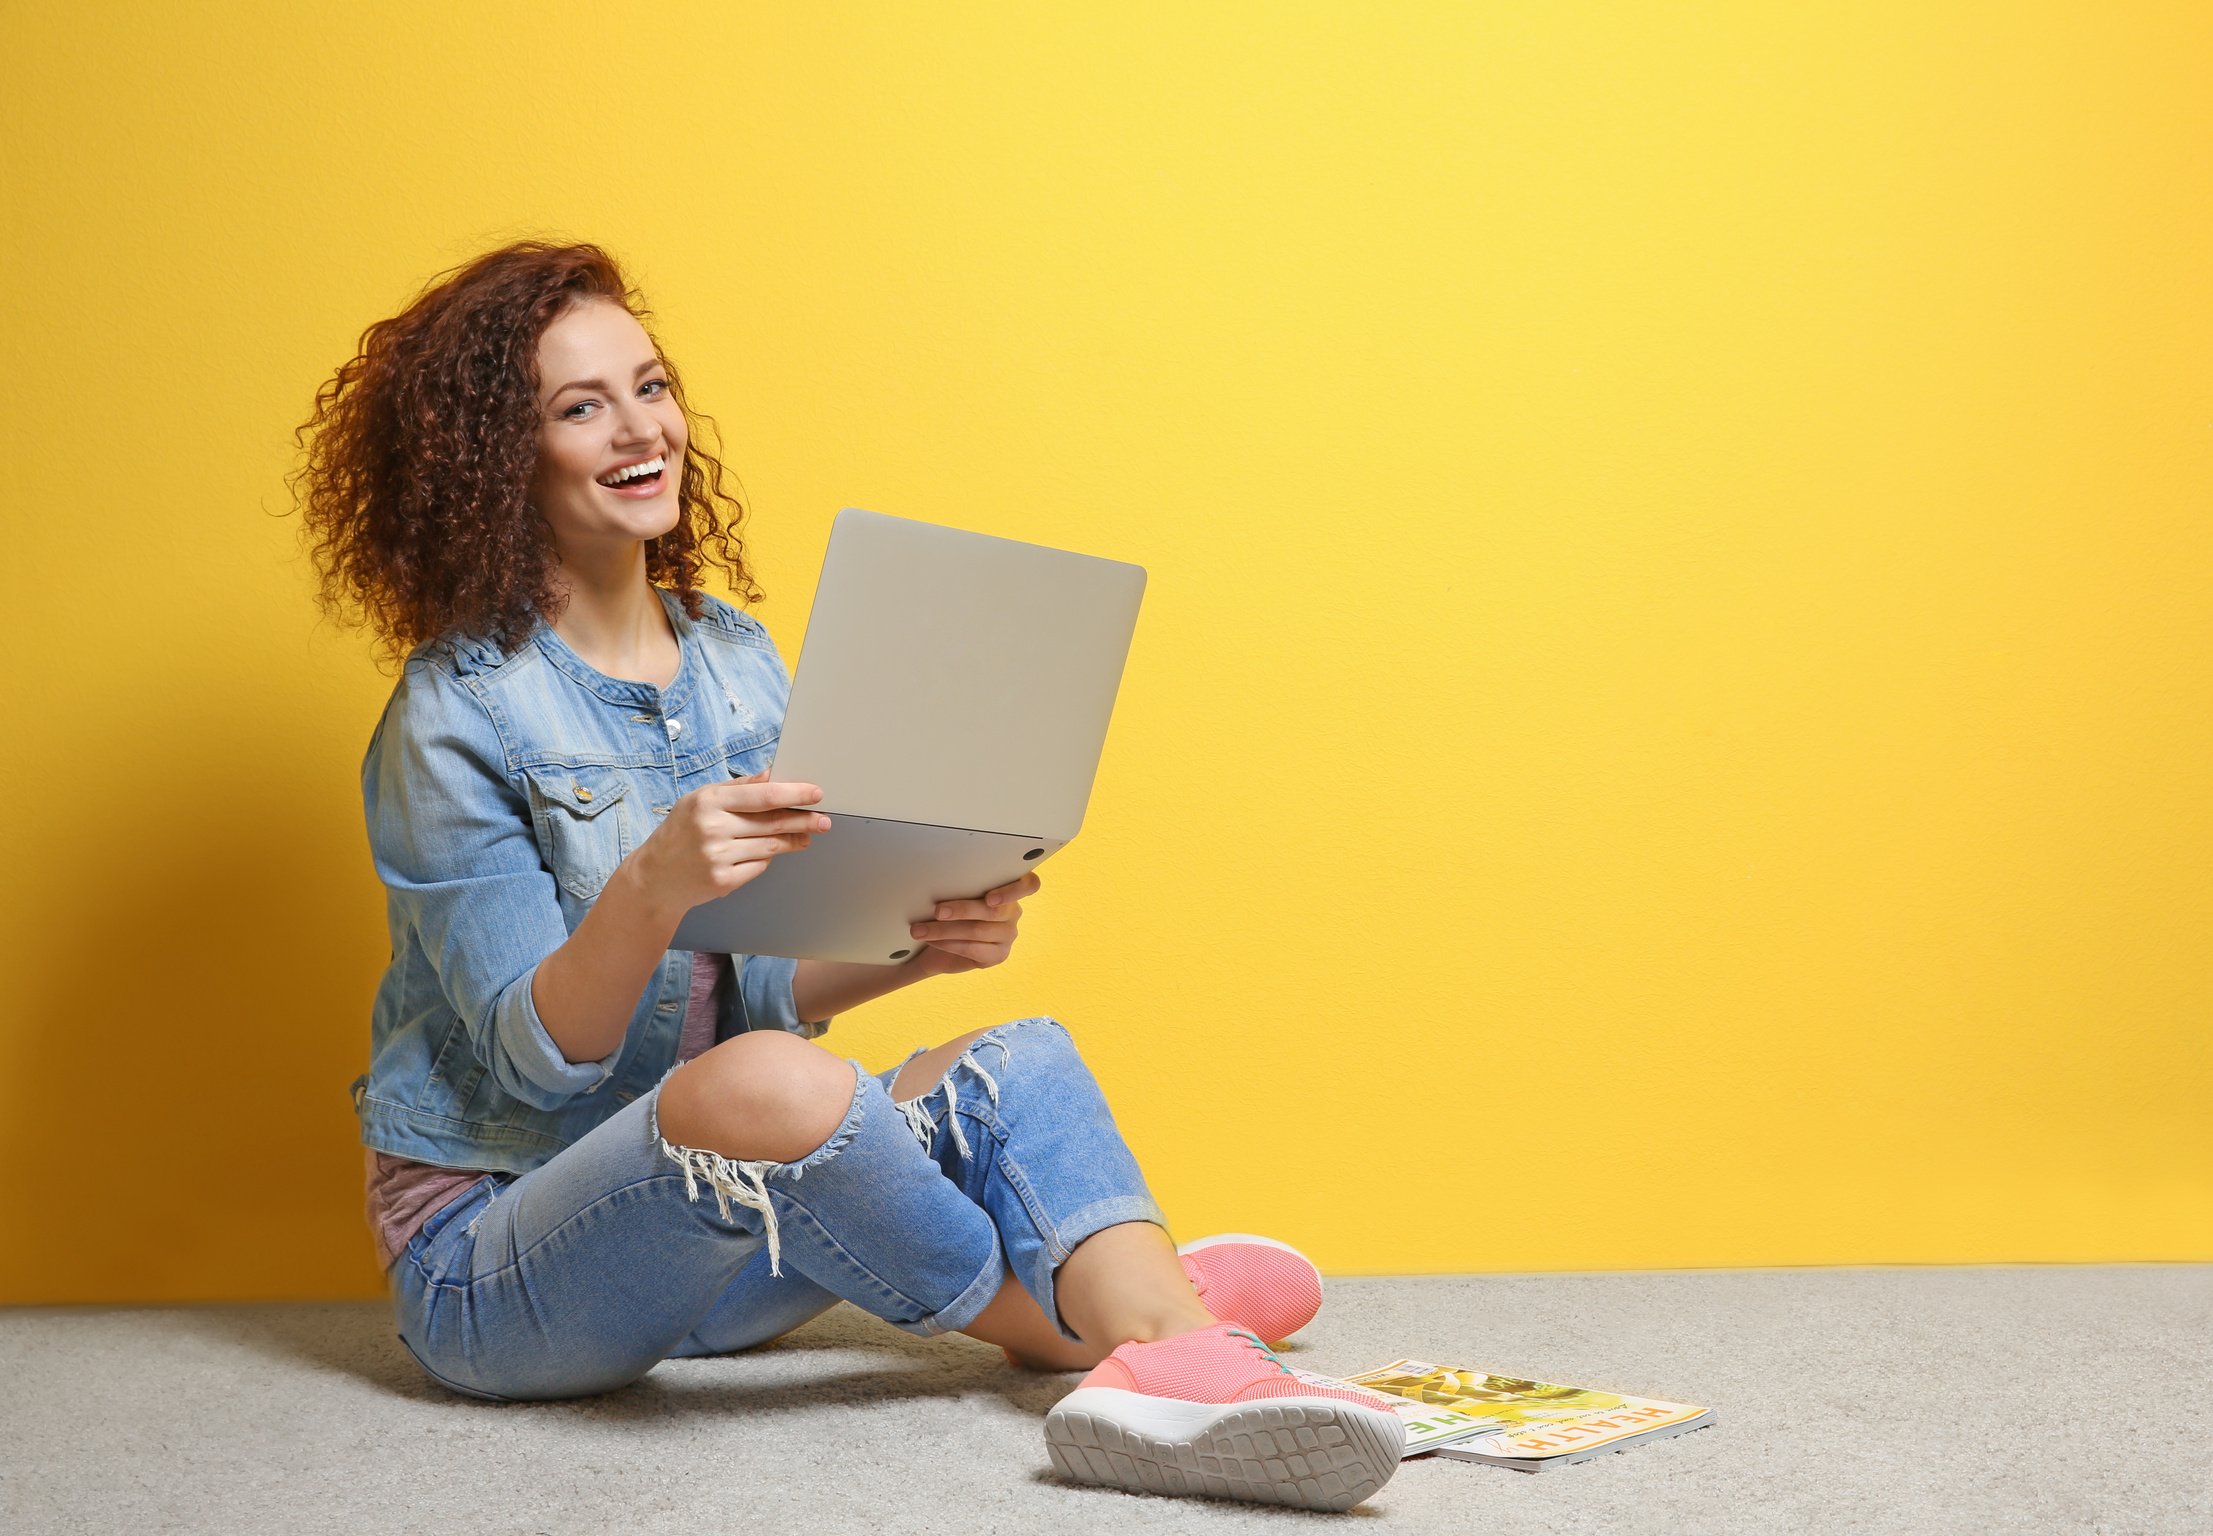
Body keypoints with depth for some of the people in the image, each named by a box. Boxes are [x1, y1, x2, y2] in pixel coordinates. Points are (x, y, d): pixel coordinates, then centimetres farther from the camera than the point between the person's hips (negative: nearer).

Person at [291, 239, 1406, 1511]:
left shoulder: (737, 659, 8)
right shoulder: (456, 715, -12)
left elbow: (760, 990, 10)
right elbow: (538, 1054, -18)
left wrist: (916, 945, -10)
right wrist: (650, 891, -37)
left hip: (702, 1242, 7)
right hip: (488, 1257, -7)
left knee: (1019, 1060, -14)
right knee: (766, 1084, -35)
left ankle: (1185, 1372, -41)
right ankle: (1077, 1323, -14)